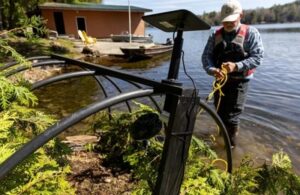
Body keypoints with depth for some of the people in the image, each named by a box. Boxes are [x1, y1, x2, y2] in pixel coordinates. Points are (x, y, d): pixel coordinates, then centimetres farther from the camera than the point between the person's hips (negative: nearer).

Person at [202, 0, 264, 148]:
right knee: (220, 112, 20)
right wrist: (212, 69, -25)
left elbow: (257, 57, -13)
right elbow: (206, 56, -3)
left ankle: (230, 145, 17)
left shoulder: (251, 33, -7)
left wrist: (236, 66, -29)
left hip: (239, 81, -4)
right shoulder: (216, 35, 4)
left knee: (232, 116, -4)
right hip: (220, 80, 5)